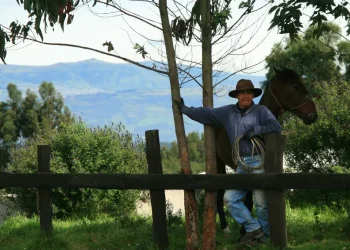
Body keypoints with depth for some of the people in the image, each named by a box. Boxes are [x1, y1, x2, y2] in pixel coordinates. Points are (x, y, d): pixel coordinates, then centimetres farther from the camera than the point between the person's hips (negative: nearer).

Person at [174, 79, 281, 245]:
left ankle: (265, 235, 13)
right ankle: (253, 228, 10)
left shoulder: (261, 110, -4)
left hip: (259, 161, -6)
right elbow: (206, 114, 18)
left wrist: (255, 130, -18)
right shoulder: (228, 112, 10)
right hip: (242, 164, 6)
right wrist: (184, 109, 24)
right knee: (230, 199, 2)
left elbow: (276, 127, -15)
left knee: (261, 202, -2)